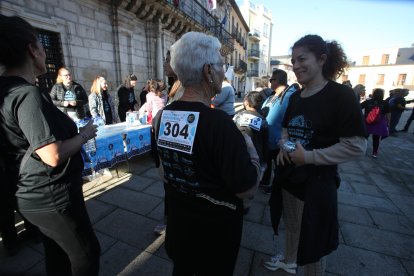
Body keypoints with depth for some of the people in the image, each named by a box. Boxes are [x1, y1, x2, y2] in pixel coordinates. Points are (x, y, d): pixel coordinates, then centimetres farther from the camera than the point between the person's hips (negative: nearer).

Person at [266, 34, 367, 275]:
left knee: (314, 239, 16)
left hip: (317, 181, -6)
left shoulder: (341, 95, -15)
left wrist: (309, 156, -23)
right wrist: (284, 146, -4)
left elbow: (357, 145, -18)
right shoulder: (295, 97, 5)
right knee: (292, 226, 27)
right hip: (289, 175, 7)